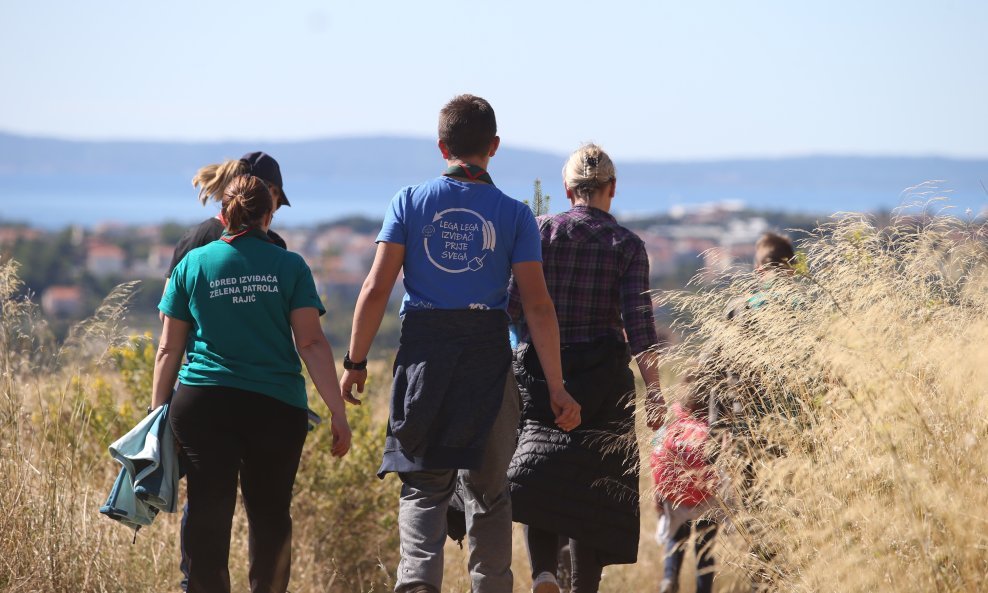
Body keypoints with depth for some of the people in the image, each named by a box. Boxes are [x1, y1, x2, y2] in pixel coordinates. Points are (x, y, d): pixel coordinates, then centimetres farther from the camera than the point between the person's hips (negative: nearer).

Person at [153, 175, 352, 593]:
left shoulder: (192, 264, 6)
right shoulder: (289, 266, 3)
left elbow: (169, 349, 7)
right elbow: (312, 343, -3)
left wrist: (158, 410, 14)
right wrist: (338, 413, -1)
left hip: (202, 404, 0)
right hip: (277, 406, 0)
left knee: (207, 513, -1)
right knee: (270, 514, 10)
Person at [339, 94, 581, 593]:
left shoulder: (410, 202, 2)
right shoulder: (513, 214, 1)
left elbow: (376, 289, -4)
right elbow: (537, 305, -3)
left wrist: (355, 362, 4)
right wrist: (556, 386, -1)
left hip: (423, 353, 0)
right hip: (488, 360, 0)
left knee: (424, 486, 7)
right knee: (487, 491, 14)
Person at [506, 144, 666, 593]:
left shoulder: (541, 231, 0)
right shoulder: (627, 245, -2)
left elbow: (512, 306, -5)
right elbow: (639, 325, -10)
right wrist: (654, 392, -9)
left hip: (540, 373, 1)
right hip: (603, 380, 0)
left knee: (539, 475, 5)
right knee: (595, 486, 9)